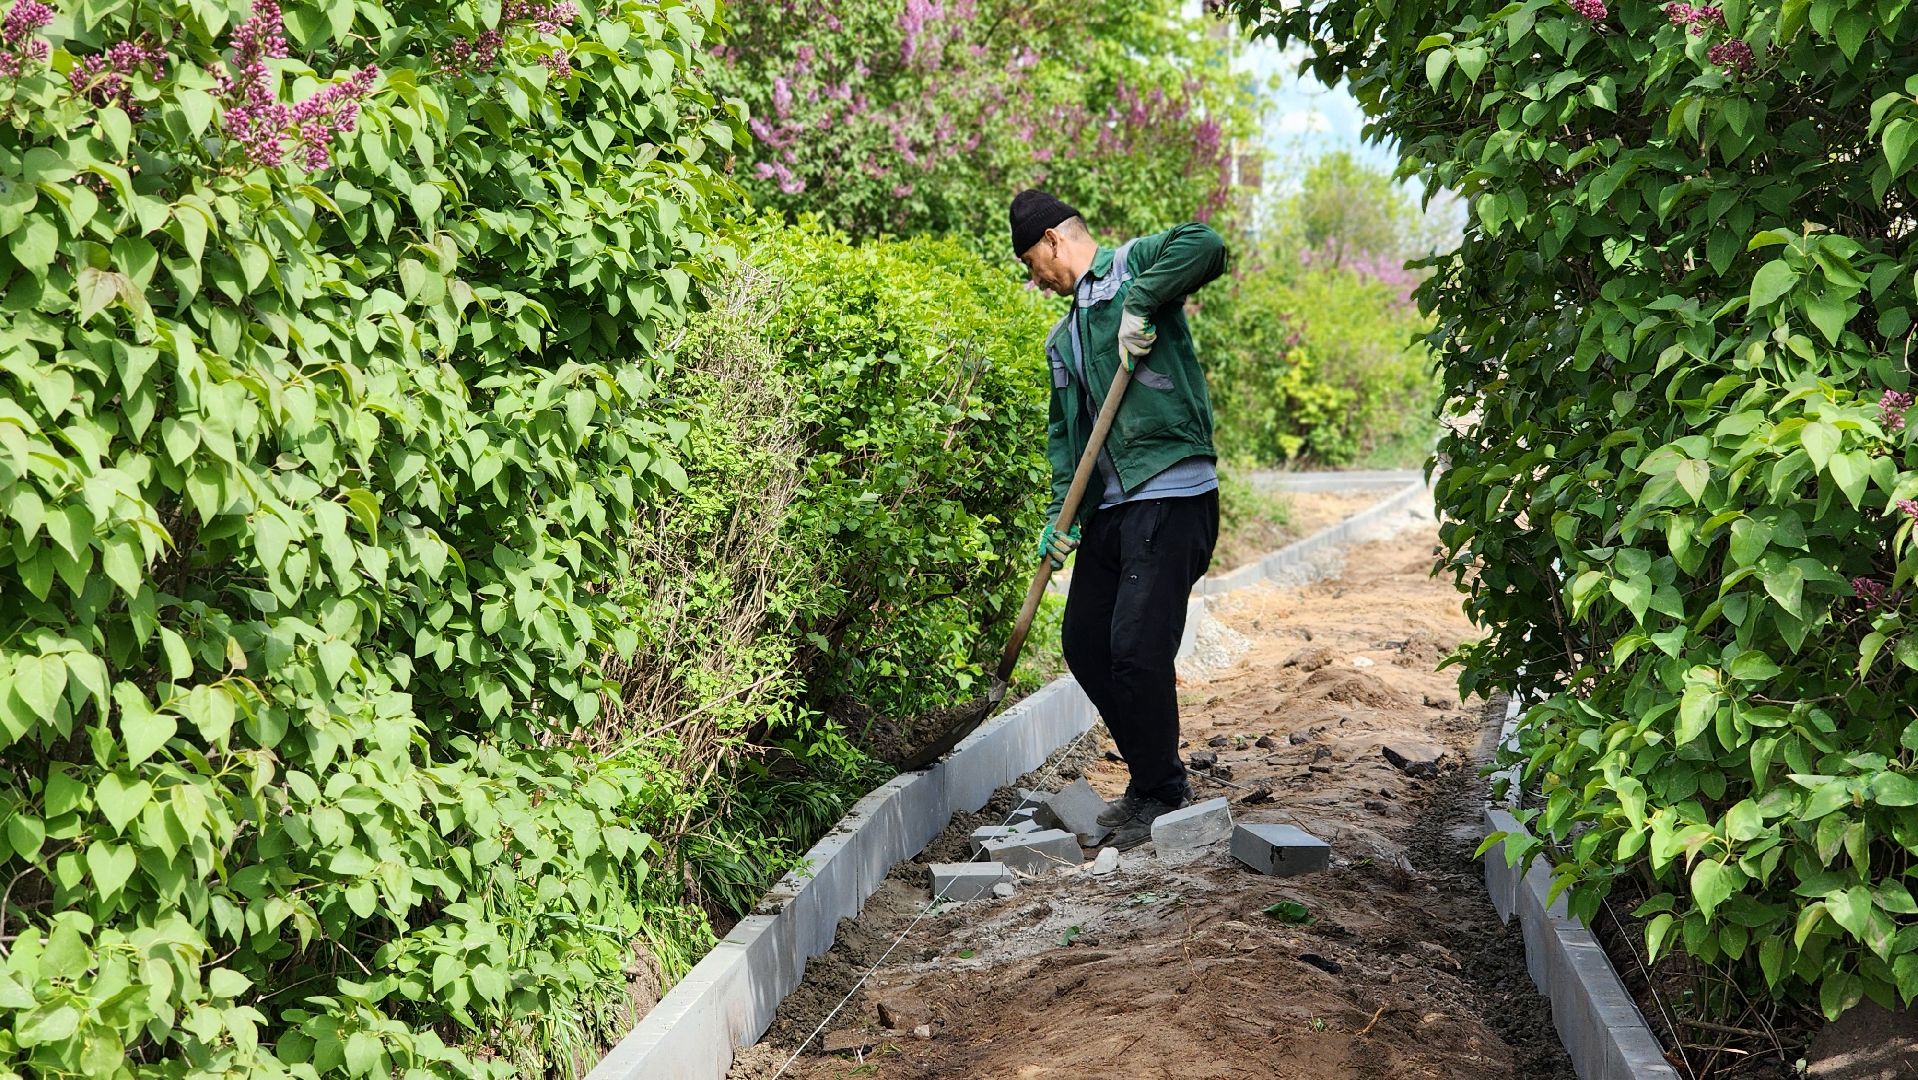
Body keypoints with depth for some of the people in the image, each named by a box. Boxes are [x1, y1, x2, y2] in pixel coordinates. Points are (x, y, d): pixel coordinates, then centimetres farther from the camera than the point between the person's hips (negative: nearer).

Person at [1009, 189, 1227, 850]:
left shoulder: (1132, 266, 0)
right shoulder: (1063, 338, 23)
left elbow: (1205, 245, -20)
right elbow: (1065, 431, 18)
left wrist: (1141, 301, -23)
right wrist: (1062, 512, 7)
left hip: (1170, 492, -9)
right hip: (1107, 504, 9)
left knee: (1137, 648, -13)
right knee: (1085, 647, 10)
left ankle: (1163, 796, 4)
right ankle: (1151, 779, 24)